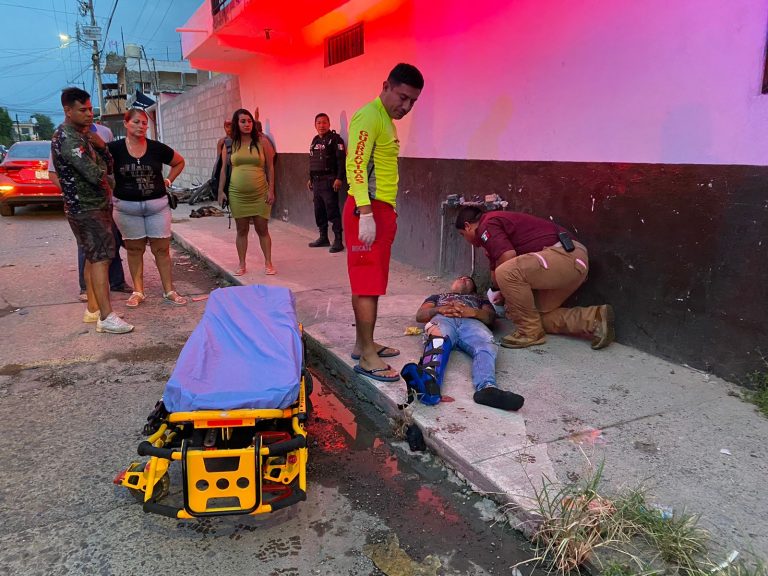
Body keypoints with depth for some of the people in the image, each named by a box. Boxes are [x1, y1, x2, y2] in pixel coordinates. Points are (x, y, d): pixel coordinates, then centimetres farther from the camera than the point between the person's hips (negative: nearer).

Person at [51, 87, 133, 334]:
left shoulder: (84, 134, 13)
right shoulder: (67, 139, -19)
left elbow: (108, 165, 11)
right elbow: (96, 174, -27)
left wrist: (101, 146, -6)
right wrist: (101, 166, -5)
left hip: (95, 205, 10)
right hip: (86, 208, -10)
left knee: (93, 257, 12)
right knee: (101, 258, -11)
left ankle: (92, 309, 21)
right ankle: (107, 317, -10)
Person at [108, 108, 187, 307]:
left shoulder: (157, 148, 0)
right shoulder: (114, 148, -5)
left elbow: (179, 162, 14)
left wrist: (168, 181, 6)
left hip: (157, 205, 1)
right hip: (127, 207, 0)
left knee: (162, 248, 3)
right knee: (134, 248, 8)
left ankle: (169, 291, 11)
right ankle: (138, 291, 18)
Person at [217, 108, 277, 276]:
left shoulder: (262, 141, 1)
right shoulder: (230, 144, 5)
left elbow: (270, 167, 2)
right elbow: (224, 168, 9)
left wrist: (271, 190, -4)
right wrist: (221, 191, 4)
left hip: (260, 193, -1)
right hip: (237, 194, 2)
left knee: (262, 229, 3)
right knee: (241, 230, 8)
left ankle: (268, 263, 13)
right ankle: (242, 264, 18)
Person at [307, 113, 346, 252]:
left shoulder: (335, 139, -6)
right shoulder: (315, 140, 17)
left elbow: (341, 160, -14)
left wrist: (339, 178, -21)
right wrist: (310, 179, 21)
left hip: (329, 181, -8)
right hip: (316, 182, 8)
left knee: (332, 211, -9)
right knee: (319, 211, 11)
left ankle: (338, 241, -5)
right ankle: (323, 238, 22)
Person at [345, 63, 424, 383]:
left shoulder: (387, 120, 20)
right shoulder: (369, 117, -10)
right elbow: (356, 166, -19)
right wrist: (365, 213, -25)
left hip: (382, 209, 10)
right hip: (368, 210, -10)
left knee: (370, 282, 12)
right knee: (368, 283, -8)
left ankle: (363, 343, 21)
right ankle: (367, 357, -3)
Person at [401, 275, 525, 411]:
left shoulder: (480, 299, 44)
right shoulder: (437, 296, 45)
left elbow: (491, 317, 20)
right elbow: (420, 315, 25)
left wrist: (473, 312, -4)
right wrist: (440, 309, 1)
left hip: (471, 322, 1)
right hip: (442, 319, -1)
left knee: (486, 345, -38)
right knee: (437, 341, -41)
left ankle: (487, 388, -66)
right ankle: (429, 381, -71)